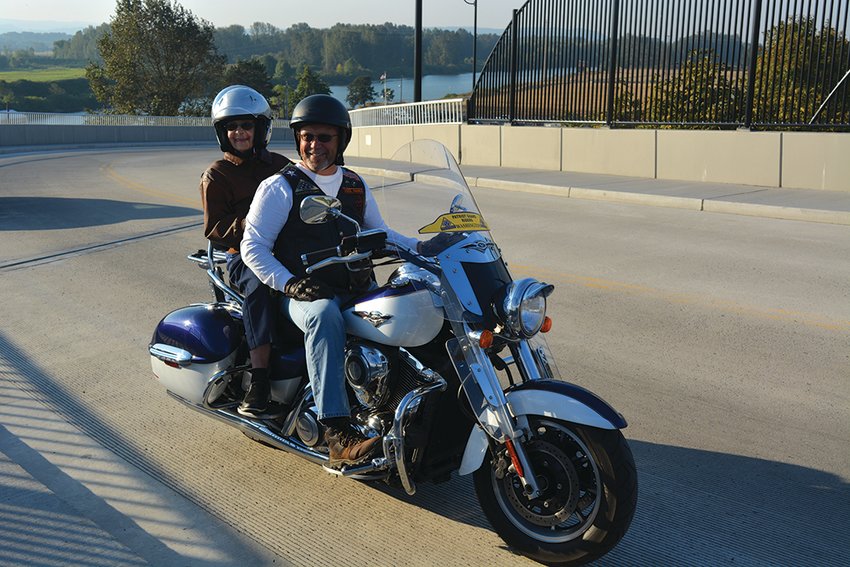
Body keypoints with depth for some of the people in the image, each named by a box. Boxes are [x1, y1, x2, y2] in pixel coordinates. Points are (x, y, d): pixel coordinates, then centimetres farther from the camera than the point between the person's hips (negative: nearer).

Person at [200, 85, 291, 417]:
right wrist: (246, 224, -18)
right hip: (243, 256, -3)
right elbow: (213, 230, 1)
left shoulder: (280, 166, 19)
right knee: (258, 286, -37)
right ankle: (259, 380, -37)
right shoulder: (216, 176, 8)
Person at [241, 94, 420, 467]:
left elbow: (378, 233, 27)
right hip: (304, 294, -5)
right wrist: (290, 283, -19)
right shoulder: (279, 187, 2)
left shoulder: (356, 186, 18)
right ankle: (338, 435, -46)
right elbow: (253, 247, -4)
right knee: (325, 316, -39)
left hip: (356, 291, 6)